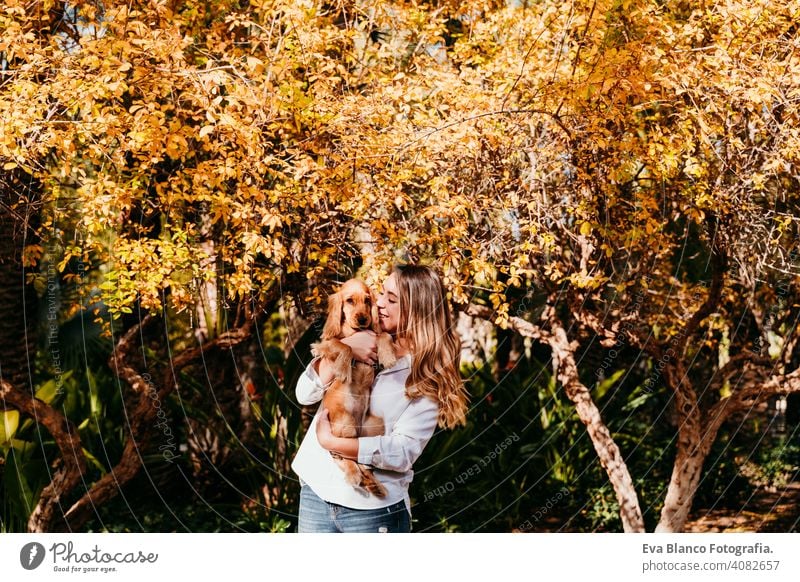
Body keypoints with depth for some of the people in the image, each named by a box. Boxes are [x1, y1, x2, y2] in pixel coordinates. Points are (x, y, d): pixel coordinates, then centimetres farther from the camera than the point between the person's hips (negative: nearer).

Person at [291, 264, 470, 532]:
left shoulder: (429, 378, -7)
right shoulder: (363, 338, 3)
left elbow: (403, 453, -15)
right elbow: (305, 394, -4)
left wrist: (331, 441, -19)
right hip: (315, 491, 4)